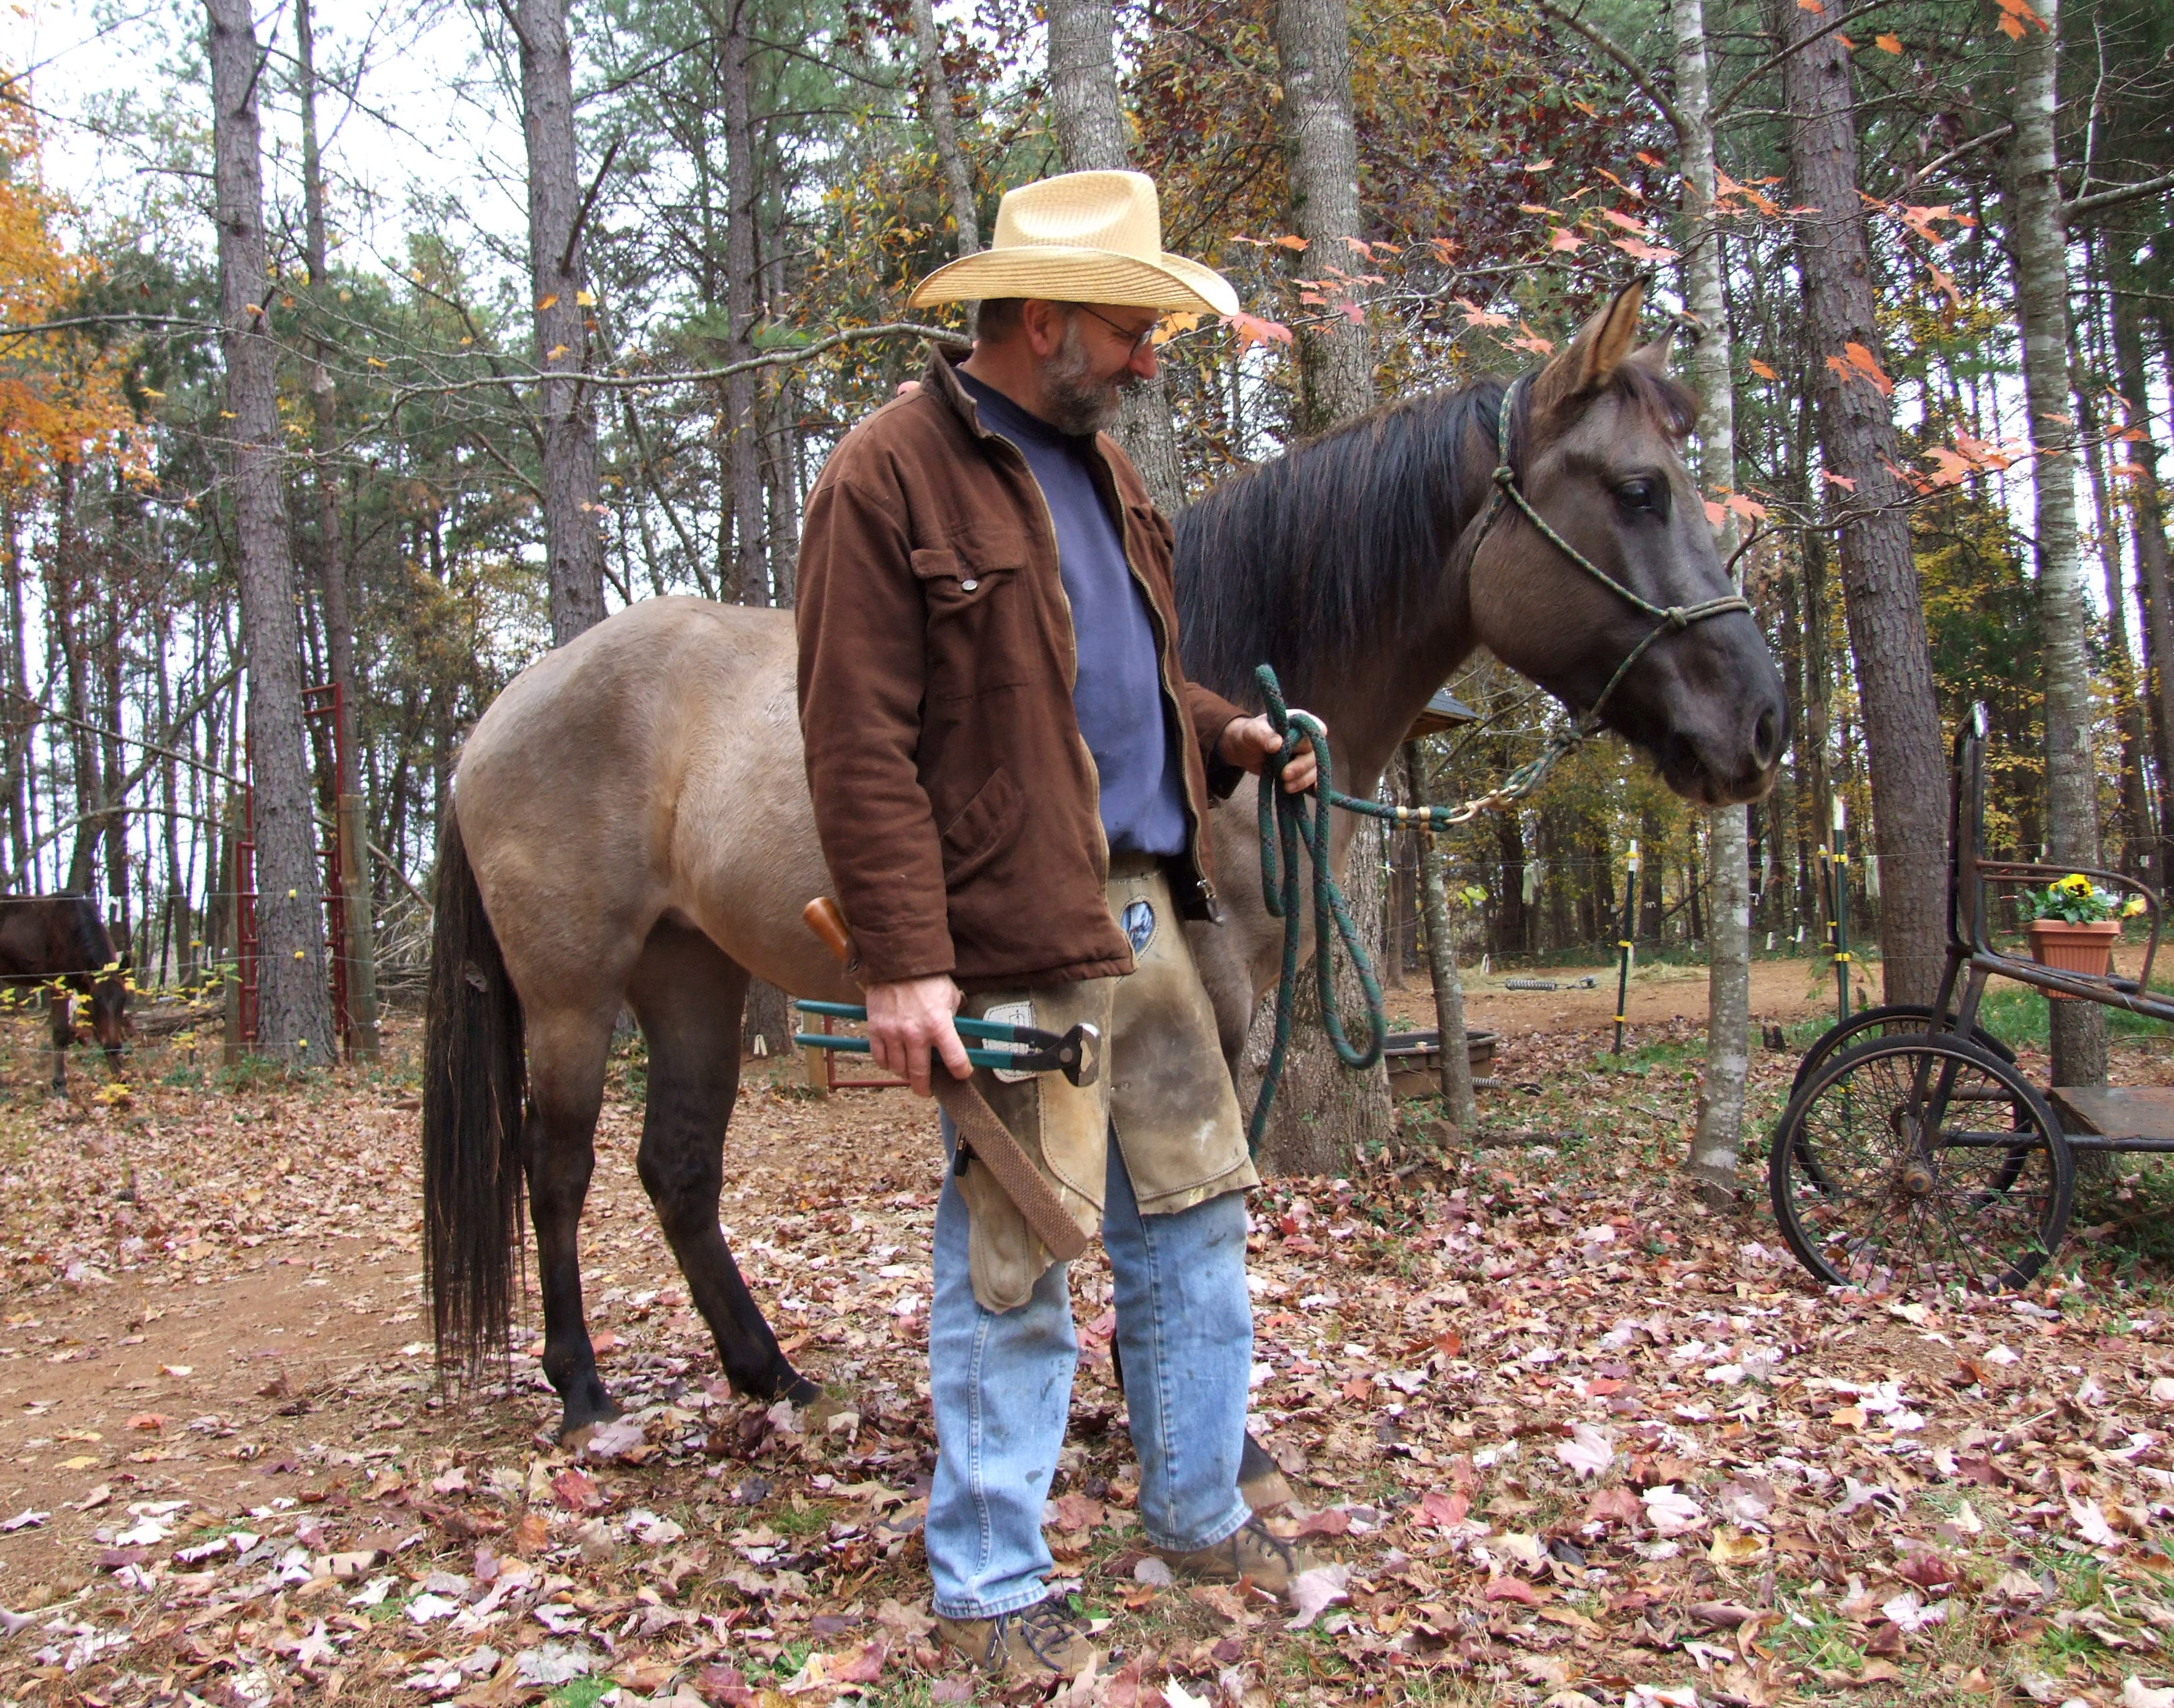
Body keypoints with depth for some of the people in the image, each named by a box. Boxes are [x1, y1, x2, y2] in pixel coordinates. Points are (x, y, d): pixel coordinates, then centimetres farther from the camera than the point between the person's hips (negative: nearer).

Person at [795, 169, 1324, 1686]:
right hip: (1017, 935, -8)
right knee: (1013, 1264, 2)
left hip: (1149, 913, 9)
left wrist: (1230, 735, 8)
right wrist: (906, 963, -20)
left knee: (1198, 1215, 17)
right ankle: (992, 1583, 21)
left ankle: (1199, 1514, 36)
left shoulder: (1099, 463, 15)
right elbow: (863, 749, -16)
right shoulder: (892, 477, -10)